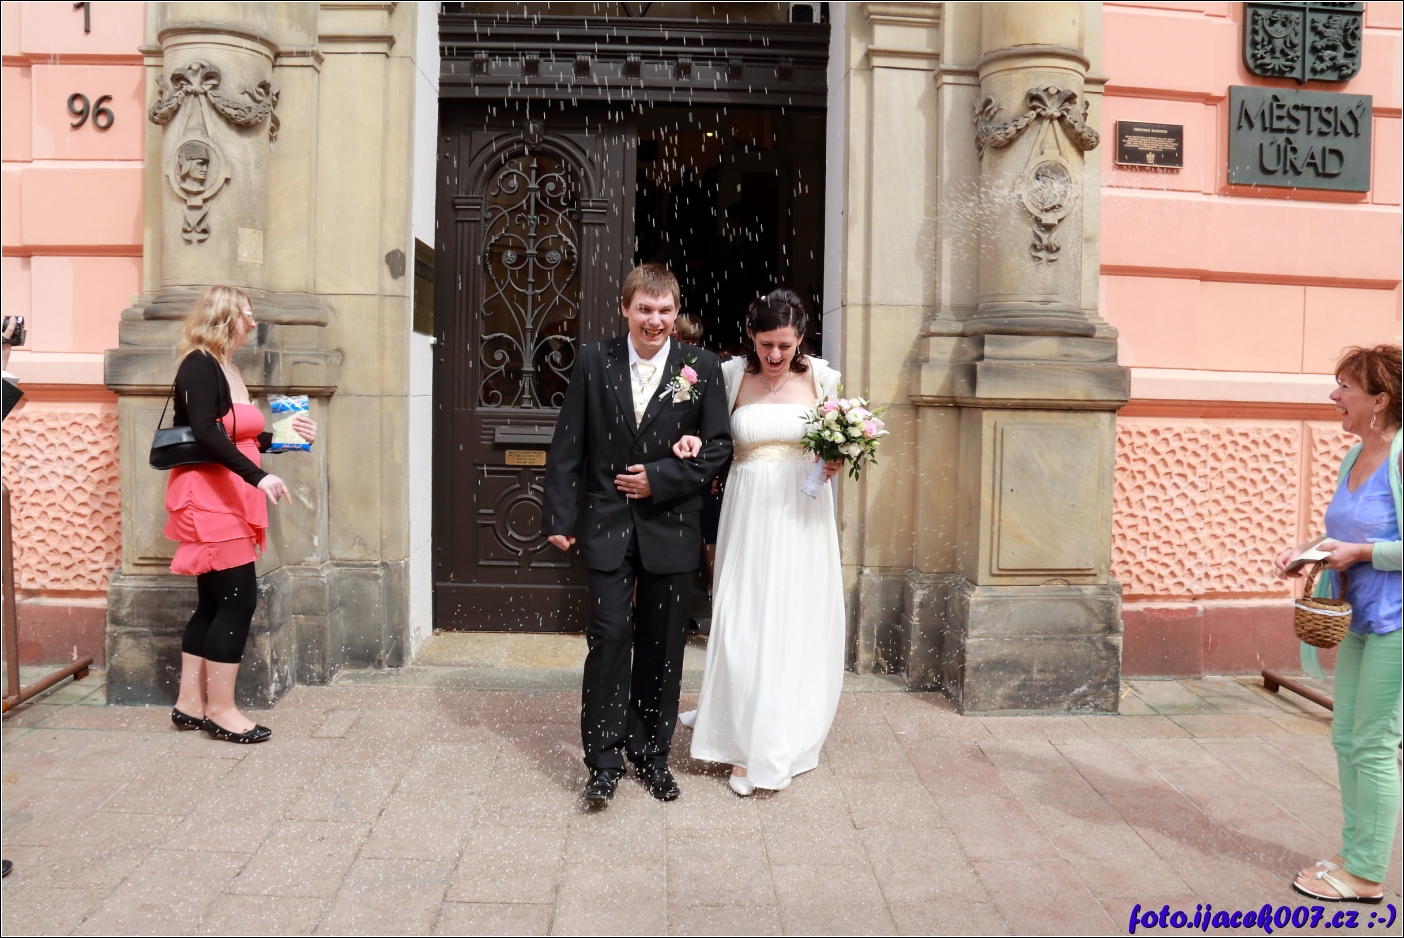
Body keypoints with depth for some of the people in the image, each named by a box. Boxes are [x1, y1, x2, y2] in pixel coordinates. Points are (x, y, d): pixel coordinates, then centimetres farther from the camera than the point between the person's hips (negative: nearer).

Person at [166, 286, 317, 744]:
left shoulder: (227, 369, 17)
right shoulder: (199, 366, -11)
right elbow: (205, 433, -25)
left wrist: (286, 435, 12)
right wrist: (258, 477, -33)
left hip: (226, 500, 9)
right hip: (206, 499, -9)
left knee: (214, 602, 10)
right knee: (239, 596, -9)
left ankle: (190, 704, 18)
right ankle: (221, 710, -1)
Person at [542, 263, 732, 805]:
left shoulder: (701, 367, 0)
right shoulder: (594, 361, 2)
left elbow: (718, 447, 0)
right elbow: (567, 446, 2)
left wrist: (660, 478, -11)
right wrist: (559, 518, -2)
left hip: (671, 529, 1)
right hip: (608, 526, 0)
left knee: (662, 648, 10)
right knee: (609, 636, -3)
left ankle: (651, 753, 26)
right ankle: (604, 760, 10)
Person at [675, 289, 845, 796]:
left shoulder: (820, 377, 1)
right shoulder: (732, 375, 0)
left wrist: (836, 461, -11)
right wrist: (692, 440, -15)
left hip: (801, 514, 1)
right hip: (748, 512, 0)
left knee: (794, 623, 7)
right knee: (740, 622, 0)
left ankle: (775, 745, 27)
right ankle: (744, 739, 20)